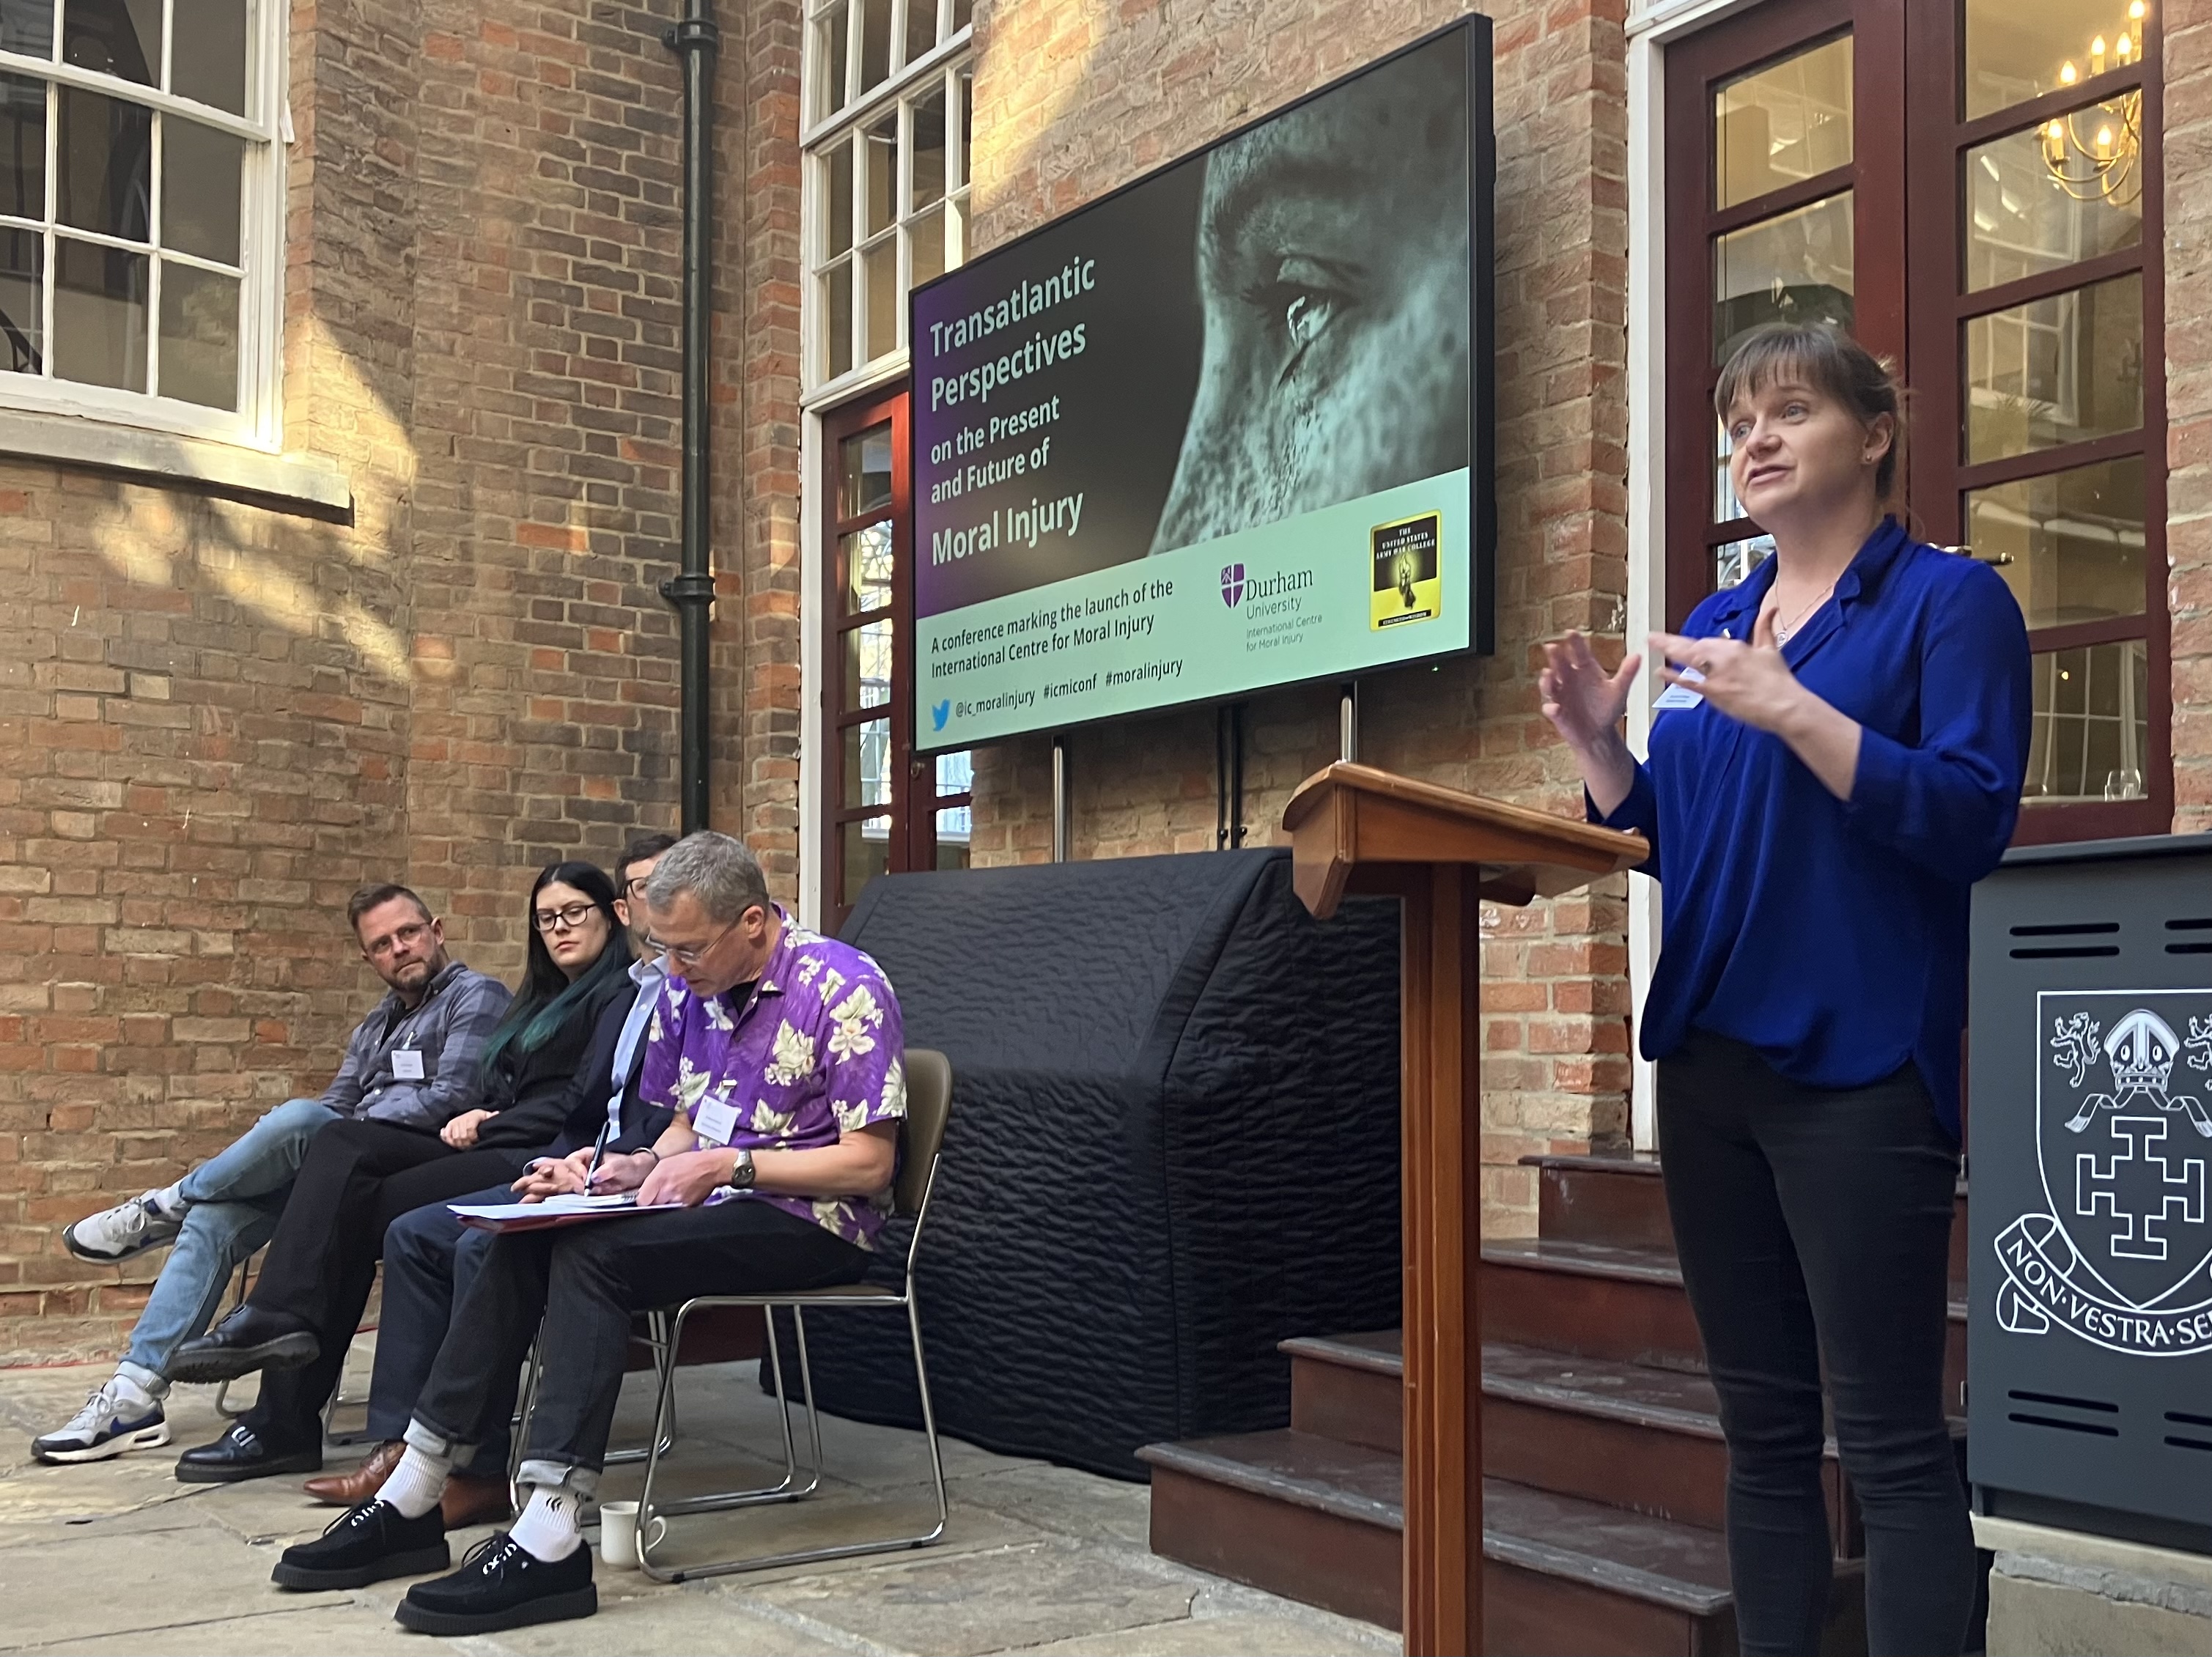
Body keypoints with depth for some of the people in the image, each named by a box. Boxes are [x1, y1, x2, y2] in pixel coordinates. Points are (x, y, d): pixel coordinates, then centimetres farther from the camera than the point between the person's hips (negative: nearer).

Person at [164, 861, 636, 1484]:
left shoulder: (620, 996, 1)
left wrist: (488, 1125, -7)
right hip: (496, 1148, 9)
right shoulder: (540, 1000, 29)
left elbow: (587, 1104, -11)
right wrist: (476, 1118, 2)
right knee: (343, 1145, -14)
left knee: (360, 1210, -18)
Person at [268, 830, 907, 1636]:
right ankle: (408, 1502, -14)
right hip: (712, 1204, 7)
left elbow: (869, 1162, -17)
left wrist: (730, 1165, -22)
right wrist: (640, 1167, -3)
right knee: (523, 1246, -16)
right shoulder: (686, 991, 9)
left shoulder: (844, 989, -15)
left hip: (811, 1223, -7)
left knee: (593, 1256, -28)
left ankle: (548, 1541, -33)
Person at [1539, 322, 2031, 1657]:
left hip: (1857, 1070, -7)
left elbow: (1973, 822, -15)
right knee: (1762, 1425, 13)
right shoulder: (1713, 623, 16)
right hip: (1709, 1059, 7)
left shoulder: (1950, 599, -3)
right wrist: (1598, 741, 2)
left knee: (1887, 1439, -3)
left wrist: (1792, 712, -22)